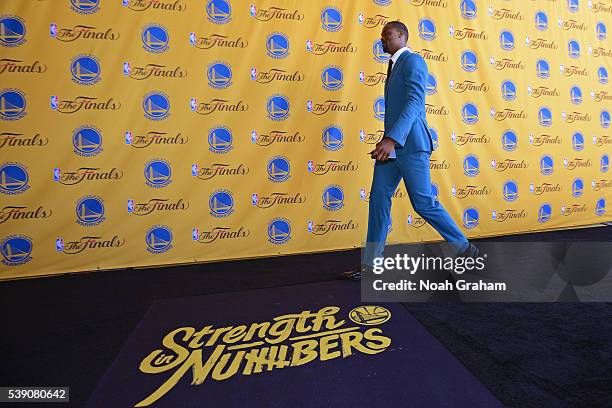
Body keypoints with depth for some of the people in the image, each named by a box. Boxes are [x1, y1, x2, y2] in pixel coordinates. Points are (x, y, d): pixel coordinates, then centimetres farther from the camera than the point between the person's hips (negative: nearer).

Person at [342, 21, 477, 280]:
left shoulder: (413, 61, -6)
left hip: (410, 145, -9)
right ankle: (370, 266, 6)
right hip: (392, 145, 9)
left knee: (424, 203, -3)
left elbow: (415, 102, -21)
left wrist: (392, 139, -32)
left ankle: (465, 249, 17)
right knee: (378, 199, 2)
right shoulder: (395, 66, 22)